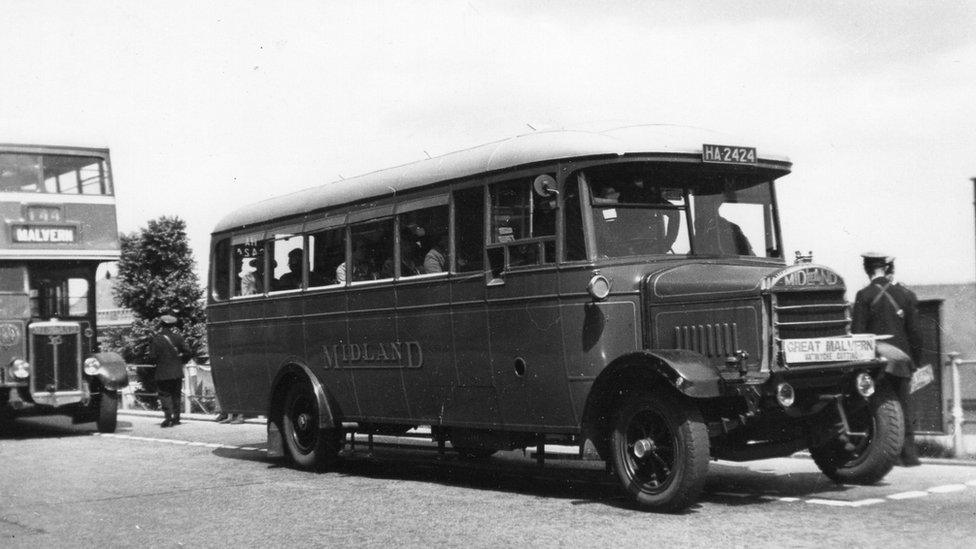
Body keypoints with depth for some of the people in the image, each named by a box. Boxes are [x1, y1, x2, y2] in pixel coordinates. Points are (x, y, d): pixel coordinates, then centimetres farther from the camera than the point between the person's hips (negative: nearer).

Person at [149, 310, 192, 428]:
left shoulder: (156, 338, -8)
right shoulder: (177, 337, -1)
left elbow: (152, 356, -10)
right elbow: (187, 353, -2)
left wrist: (157, 363, 10)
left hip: (162, 373, -3)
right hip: (177, 372, 3)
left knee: (164, 394, 2)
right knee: (176, 394, 13)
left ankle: (168, 417, -11)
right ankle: (176, 417, 15)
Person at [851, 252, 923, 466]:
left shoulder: (864, 295, -6)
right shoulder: (906, 294, 4)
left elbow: (857, 331, -9)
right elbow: (915, 332, 4)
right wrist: (915, 360, 13)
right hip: (901, 360, 3)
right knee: (904, 406, 9)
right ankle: (908, 454, 7)